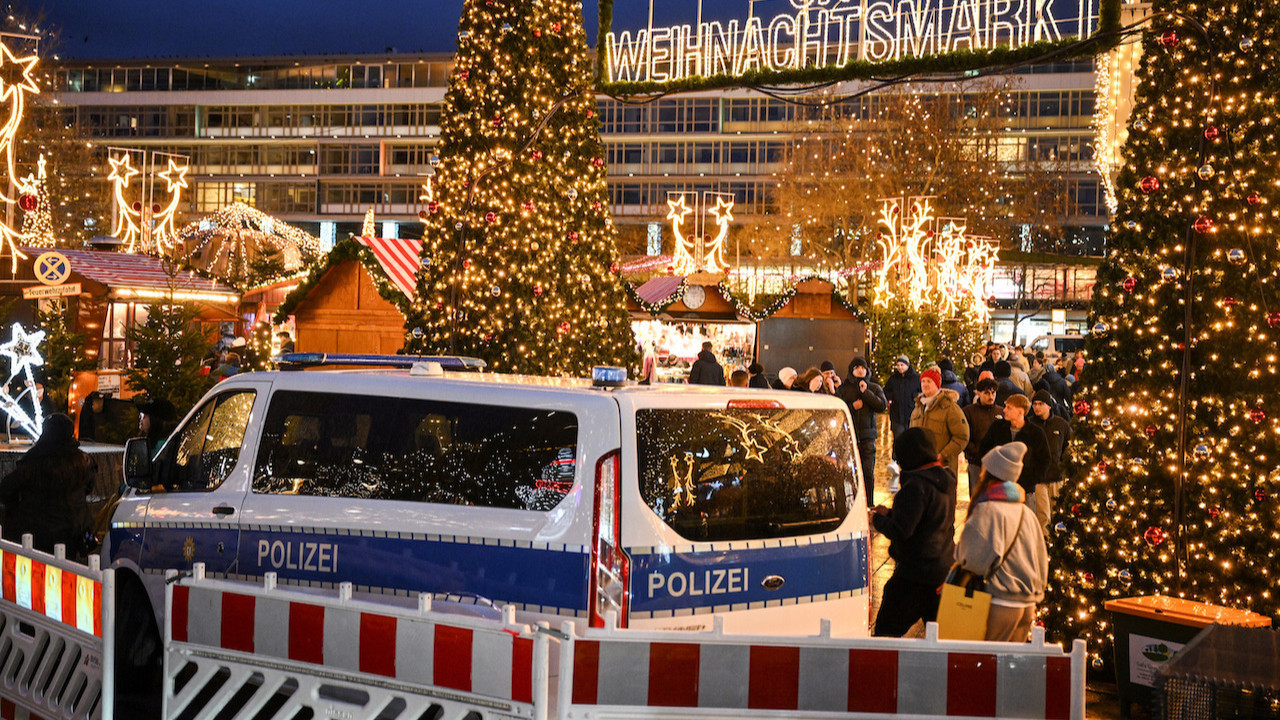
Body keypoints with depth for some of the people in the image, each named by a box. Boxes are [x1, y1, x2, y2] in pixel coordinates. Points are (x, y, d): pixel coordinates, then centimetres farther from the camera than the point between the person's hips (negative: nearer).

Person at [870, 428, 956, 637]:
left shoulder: (917, 485, -20)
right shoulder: (945, 481, 9)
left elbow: (900, 531, -22)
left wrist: (877, 520, -4)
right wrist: (889, 513, 20)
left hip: (916, 573, -9)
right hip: (943, 569, 9)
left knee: (886, 630, -2)